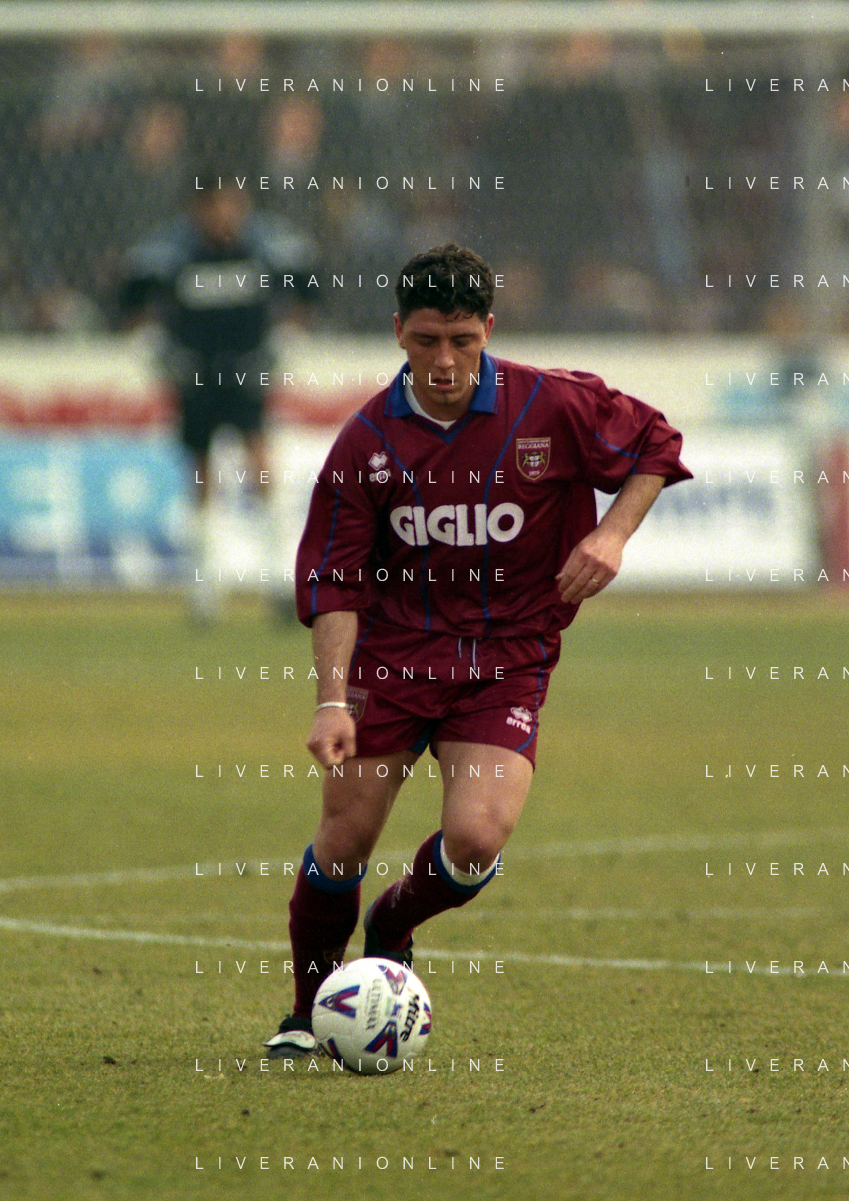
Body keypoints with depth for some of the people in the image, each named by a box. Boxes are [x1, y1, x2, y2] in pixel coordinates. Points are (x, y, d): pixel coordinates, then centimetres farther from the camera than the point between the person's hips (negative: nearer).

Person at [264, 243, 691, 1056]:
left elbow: (653, 445, 9)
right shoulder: (368, 440, -6)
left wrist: (613, 533, -9)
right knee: (343, 841, -2)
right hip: (392, 655, 1)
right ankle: (310, 1011, 23)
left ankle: (392, 931, 17)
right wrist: (333, 701, -15)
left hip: (506, 661, -1)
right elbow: (334, 577, -5)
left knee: (476, 838, -18)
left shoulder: (552, 408, -8)